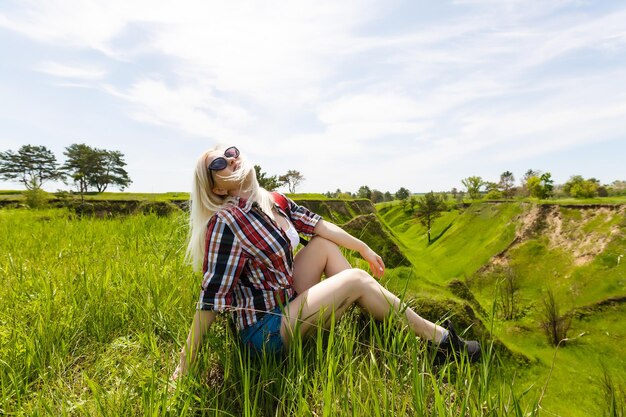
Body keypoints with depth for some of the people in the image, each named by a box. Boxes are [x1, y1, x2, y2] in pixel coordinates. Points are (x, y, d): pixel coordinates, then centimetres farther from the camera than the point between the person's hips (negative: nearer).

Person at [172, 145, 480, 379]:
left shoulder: (273, 202, 1)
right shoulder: (225, 223, -22)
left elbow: (319, 225, 7)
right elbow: (210, 297, -21)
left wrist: (365, 249, 14)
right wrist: (184, 366, -16)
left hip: (285, 304, 8)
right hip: (265, 330, -8)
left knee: (324, 245, 2)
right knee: (356, 279, -12)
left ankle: (382, 320, 5)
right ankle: (438, 337, 1)